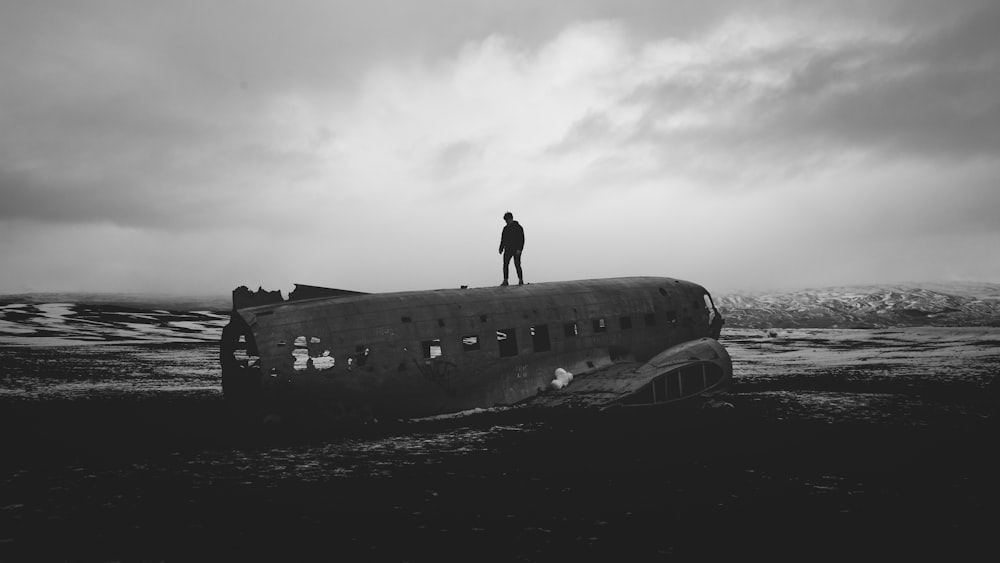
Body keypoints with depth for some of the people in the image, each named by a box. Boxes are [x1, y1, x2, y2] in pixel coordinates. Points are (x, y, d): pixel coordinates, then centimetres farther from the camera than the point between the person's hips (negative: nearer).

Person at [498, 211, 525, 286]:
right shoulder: (506, 228, 12)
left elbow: (522, 239, -10)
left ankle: (521, 281, 2)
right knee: (505, 264, -2)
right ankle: (505, 281, 0)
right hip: (508, 250, 5)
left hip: (516, 250, -5)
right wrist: (501, 249, 9)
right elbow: (503, 239, 17)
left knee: (517, 265, -7)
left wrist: (519, 249, -18)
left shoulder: (518, 227, -5)